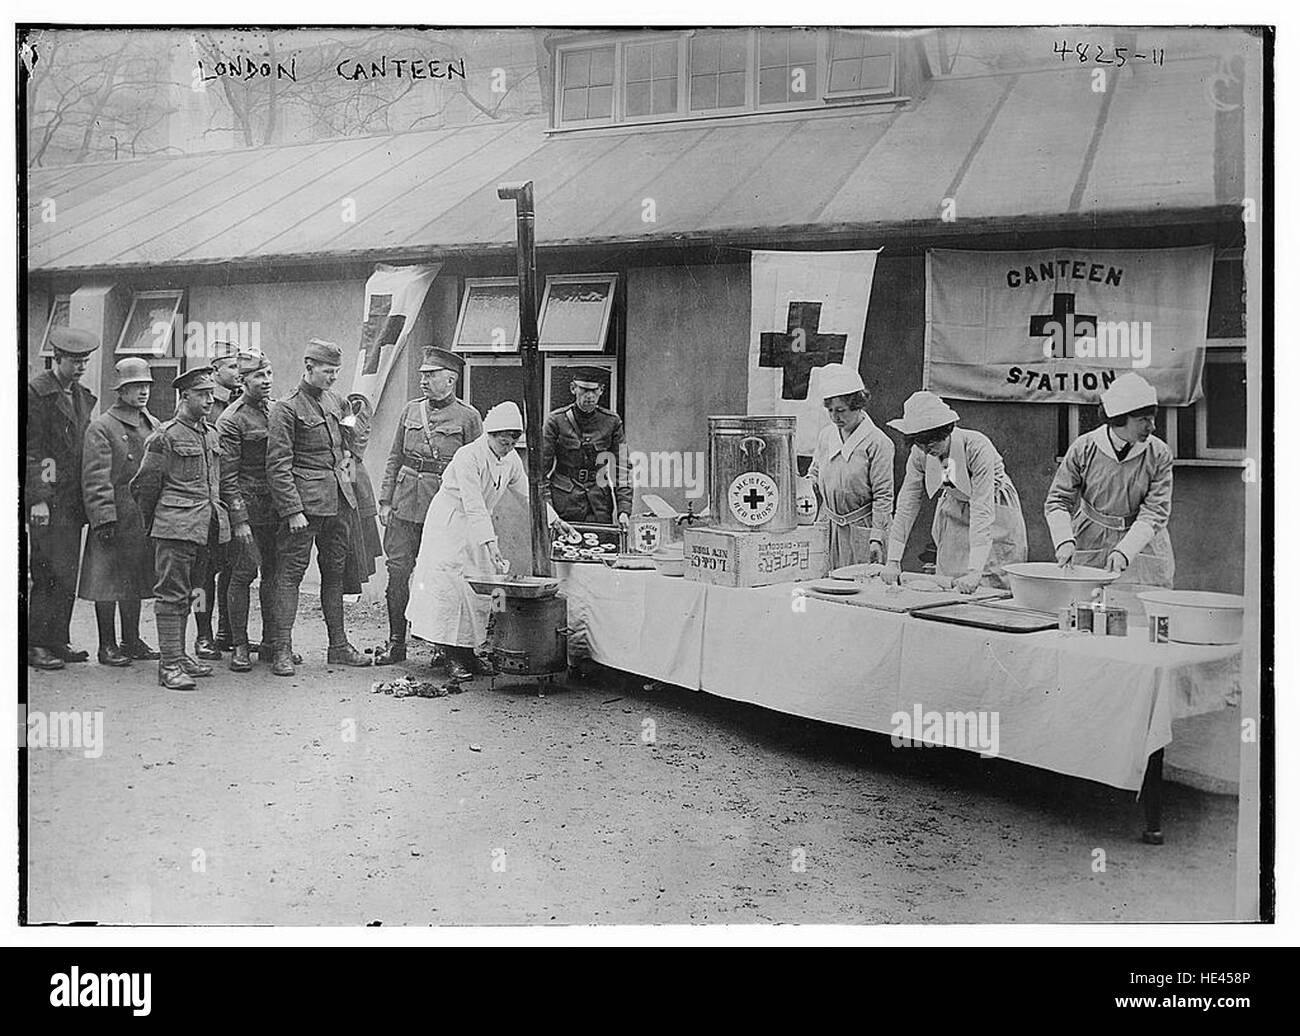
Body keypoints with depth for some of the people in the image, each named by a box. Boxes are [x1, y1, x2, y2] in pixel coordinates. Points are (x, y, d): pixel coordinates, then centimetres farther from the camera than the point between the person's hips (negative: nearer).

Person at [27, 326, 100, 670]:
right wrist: (38, 498, -17)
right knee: (49, 574, -7)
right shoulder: (36, 392, -6)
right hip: (47, 501, -7)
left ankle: (58, 641, 15)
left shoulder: (82, 396, 17)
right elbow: (29, 450, -11)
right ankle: (36, 645, 1)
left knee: (67, 575, 8)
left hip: (73, 501, 7)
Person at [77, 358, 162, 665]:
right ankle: (107, 646, 7)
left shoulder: (153, 426, 13)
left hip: (146, 519, 6)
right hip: (115, 519, -6)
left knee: (135, 581, 13)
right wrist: (104, 519, -19)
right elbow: (95, 479, -13)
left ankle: (132, 641, 22)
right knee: (109, 582, 0)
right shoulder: (101, 427, -7)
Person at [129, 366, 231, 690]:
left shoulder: (211, 434, 16)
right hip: (176, 526, -7)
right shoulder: (166, 436, -7)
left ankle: (180, 655, 22)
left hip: (207, 527, 7)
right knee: (172, 593, -6)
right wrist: (152, 524, 5)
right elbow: (145, 485, -2)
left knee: (191, 591, 13)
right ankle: (170, 665, -5)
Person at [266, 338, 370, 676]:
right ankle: (283, 651, -1)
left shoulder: (335, 402, 14)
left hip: (338, 501, 7)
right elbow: (278, 466, -13)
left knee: (335, 572, 11)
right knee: (290, 573, -4)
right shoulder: (285, 408, -8)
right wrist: (293, 510, -18)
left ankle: (339, 645, 19)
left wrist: (343, 464, 12)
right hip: (304, 502, -7)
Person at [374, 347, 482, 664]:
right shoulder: (411, 410, 12)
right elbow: (395, 458, 15)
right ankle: (396, 642, 11)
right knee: (398, 570, 1)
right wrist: (385, 500, 8)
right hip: (405, 504, 4)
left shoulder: (468, 417, 0)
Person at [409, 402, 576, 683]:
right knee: (450, 587, -10)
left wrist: (554, 520, 11)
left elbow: (526, 491, 15)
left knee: (479, 590, 2)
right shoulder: (468, 457, -23)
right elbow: (474, 507, -29)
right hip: (450, 525, -7)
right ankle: (453, 659, -7)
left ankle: (468, 654, 8)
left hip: (479, 527, 7)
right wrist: (491, 544, -34)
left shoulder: (510, 459, 0)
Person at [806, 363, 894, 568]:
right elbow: (814, 476, 20)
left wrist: (876, 538, -14)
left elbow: (883, 496, -10)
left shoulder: (878, 442, -10)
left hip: (862, 529, -5)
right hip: (830, 528, 5)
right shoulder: (826, 436, 8)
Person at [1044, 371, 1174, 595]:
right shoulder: (1084, 448, -9)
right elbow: (1057, 501, -5)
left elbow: (1154, 513, -12)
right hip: (1089, 543, 0)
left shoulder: (1159, 454, -9)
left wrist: (1123, 551, -26)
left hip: (1141, 543, 0)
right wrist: (1065, 541, -22)